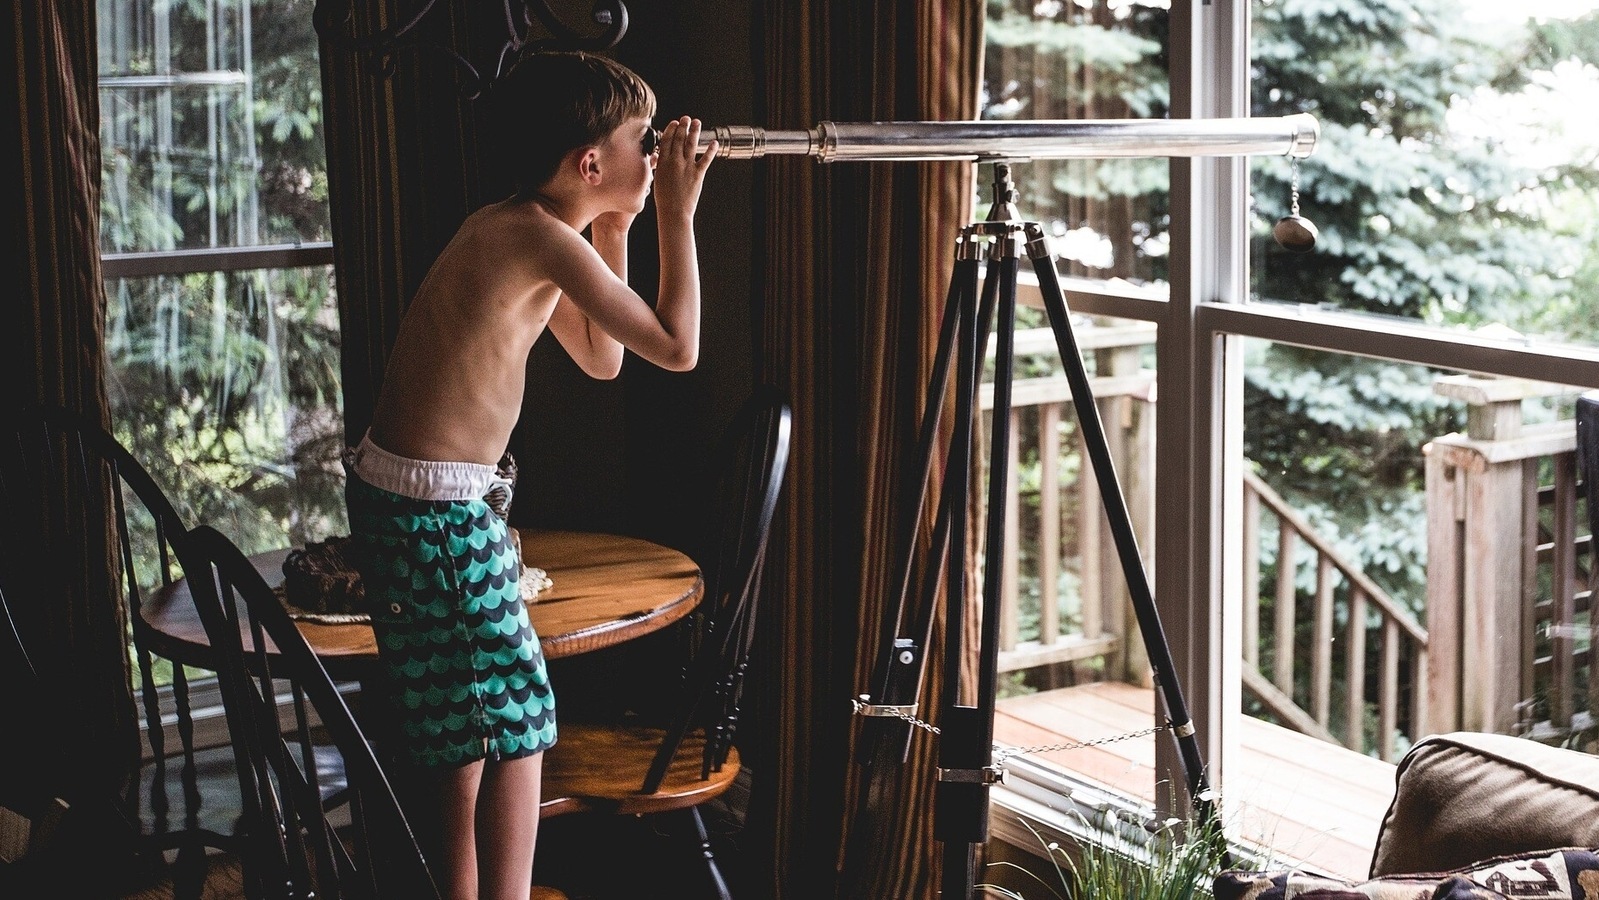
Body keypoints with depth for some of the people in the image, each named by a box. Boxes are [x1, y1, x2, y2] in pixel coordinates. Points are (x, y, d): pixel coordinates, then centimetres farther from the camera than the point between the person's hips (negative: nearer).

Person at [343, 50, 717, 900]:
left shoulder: (510, 227, 11)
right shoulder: (544, 239, -17)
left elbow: (600, 358, 18)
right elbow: (676, 347, -14)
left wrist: (613, 227, 13)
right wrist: (676, 213, -5)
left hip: (392, 493, 10)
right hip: (437, 510, -10)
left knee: (467, 723, 18)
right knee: (515, 720, 2)